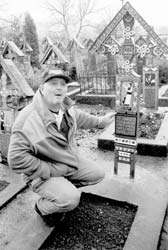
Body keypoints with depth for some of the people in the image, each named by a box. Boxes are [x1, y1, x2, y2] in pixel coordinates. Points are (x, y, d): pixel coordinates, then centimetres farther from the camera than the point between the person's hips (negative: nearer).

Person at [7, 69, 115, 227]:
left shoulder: (67, 108, -5)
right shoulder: (28, 118, -30)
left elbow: (81, 118, 19)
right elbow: (16, 159, -33)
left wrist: (101, 121, 28)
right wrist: (49, 171, -27)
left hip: (70, 161, 8)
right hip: (43, 173, -8)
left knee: (98, 174, 10)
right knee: (70, 199, -28)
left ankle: (64, 186, 25)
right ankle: (43, 207, 6)